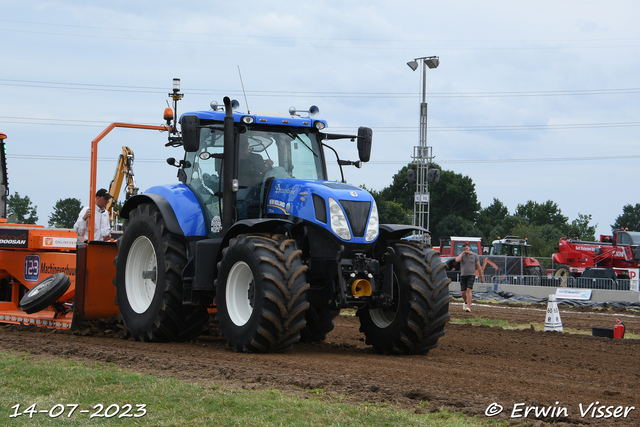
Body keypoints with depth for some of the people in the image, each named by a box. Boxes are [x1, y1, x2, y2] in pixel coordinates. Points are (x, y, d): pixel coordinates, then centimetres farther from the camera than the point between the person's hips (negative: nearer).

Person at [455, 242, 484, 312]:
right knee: (463, 292, 3)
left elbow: (479, 266, 8)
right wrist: (462, 253, -10)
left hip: (471, 275, -3)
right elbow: (457, 260, -17)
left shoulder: (474, 255, 4)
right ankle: (465, 302, 35)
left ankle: (468, 307, -24)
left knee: (469, 290, -19)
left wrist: (482, 277, 8)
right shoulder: (462, 256, 6)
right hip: (463, 275, 3)